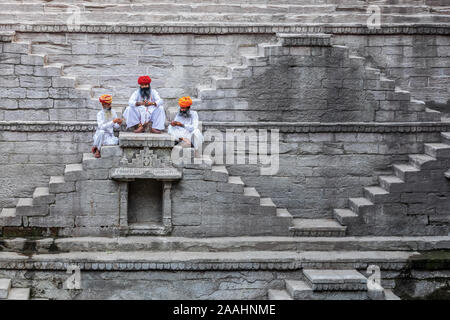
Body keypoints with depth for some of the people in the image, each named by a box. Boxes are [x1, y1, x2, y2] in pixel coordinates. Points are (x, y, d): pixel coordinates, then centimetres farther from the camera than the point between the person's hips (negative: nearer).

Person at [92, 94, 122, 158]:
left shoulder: (113, 112, 5)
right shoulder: (100, 114, -10)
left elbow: (116, 126, 2)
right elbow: (101, 126, -26)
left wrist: (119, 123, -22)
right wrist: (113, 121, -33)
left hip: (110, 136, 4)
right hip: (101, 136, -4)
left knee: (115, 141, -31)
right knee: (101, 131, -39)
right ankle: (97, 150, -19)